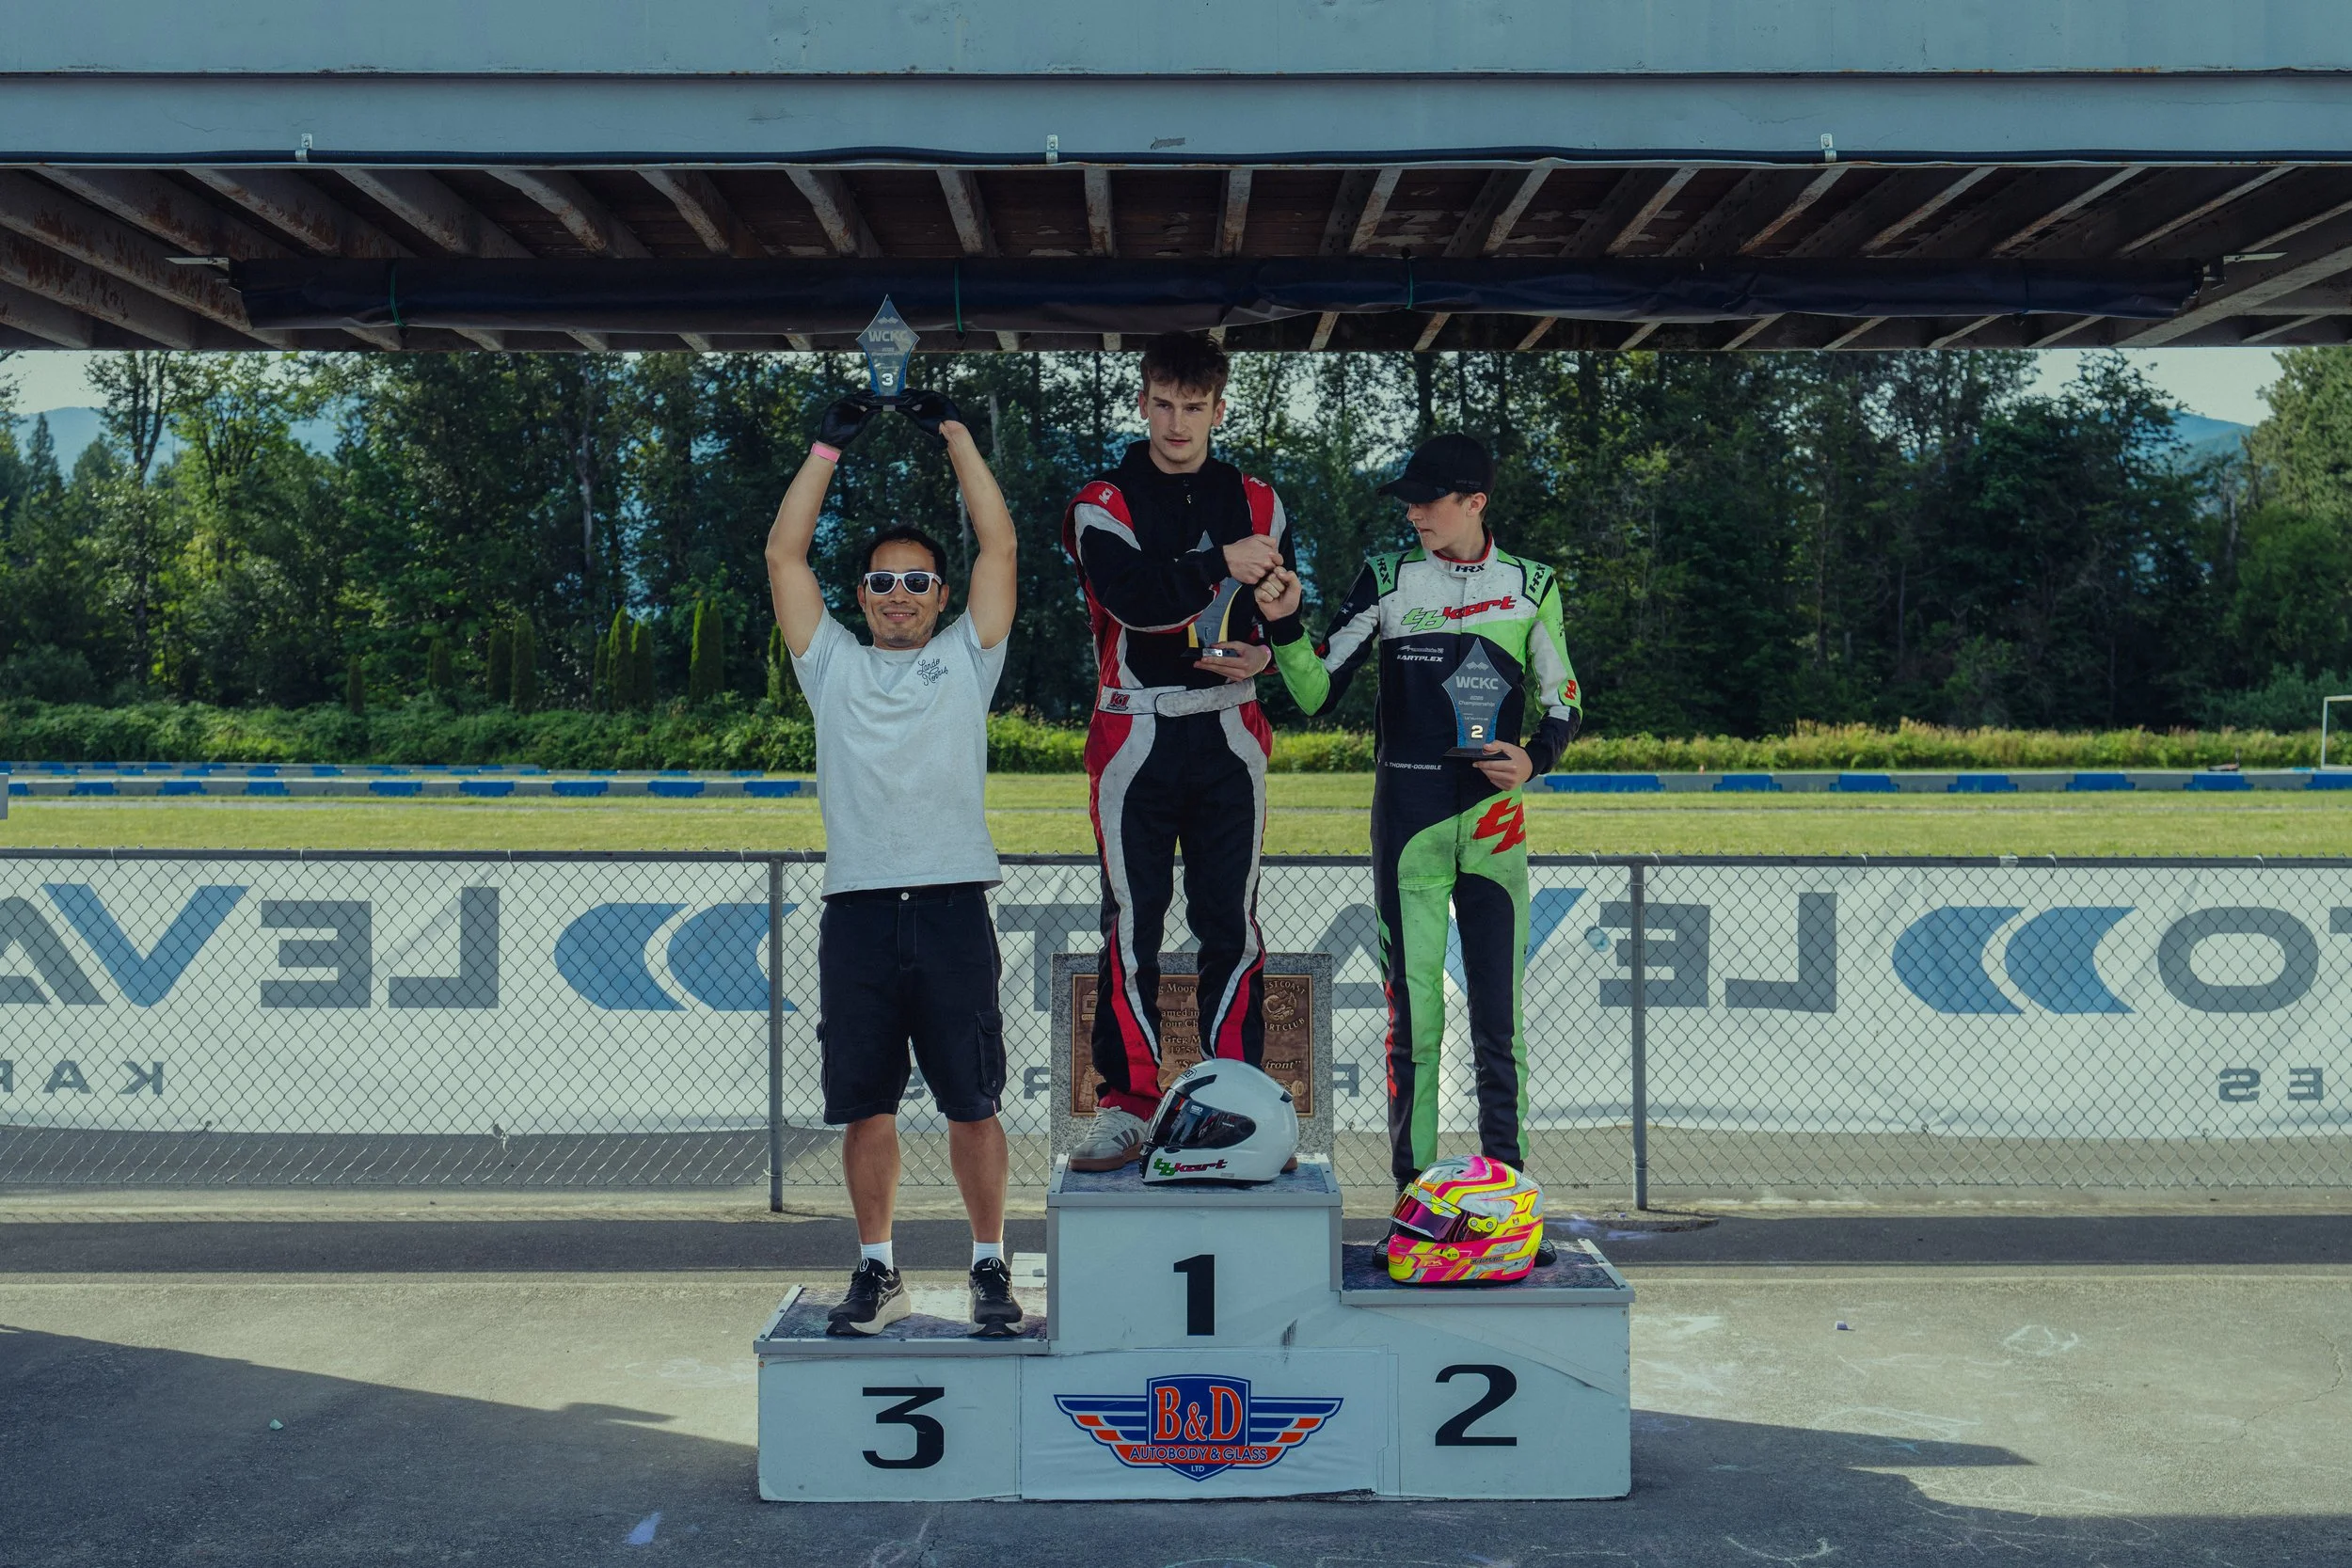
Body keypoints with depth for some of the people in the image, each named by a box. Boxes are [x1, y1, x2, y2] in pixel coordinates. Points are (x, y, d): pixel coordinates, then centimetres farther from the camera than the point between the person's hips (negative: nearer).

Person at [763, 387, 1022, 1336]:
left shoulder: (966, 659, 13)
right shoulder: (832, 664, 16)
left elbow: (999, 543, 7)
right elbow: (784, 555, 11)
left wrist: (953, 432, 7)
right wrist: (830, 447, 9)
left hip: (952, 905, -1)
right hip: (857, 909, 2)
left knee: (971, 1101, 1)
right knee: (865, 1103, 6)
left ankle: (989, 1266, 12)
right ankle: (878, 1271, 17)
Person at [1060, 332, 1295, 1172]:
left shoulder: (1256, 504, 12)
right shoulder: (1103, 504, 2)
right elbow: (1131, 598, -16)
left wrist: (1262, 652, -7)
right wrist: (1220, 566, -19)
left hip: (1228, 739, 2)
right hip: (1134, 739, -2)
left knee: (1232, 925, 3)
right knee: (1131, 926, -1)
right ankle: (1125, 1104, 5)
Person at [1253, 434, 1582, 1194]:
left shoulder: (1530, 587, 7)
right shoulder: (1386, 580, 4)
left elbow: (1563, 704, 13)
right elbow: (1317, 693, 2)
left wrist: (1534, 756, -6)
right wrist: (1284, 623, -14)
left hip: (1495, 818, 1)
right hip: (1406, 816, -1)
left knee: (1499, 1020, 2)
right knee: (1412, 1015, -1)